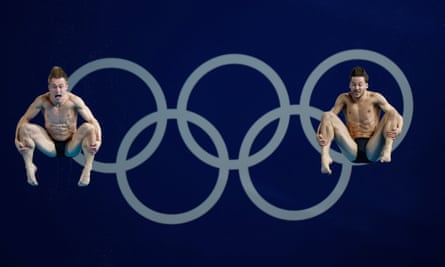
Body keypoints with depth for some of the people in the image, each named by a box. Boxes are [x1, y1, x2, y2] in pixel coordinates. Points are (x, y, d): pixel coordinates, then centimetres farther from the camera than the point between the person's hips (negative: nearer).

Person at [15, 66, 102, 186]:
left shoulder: (74, 101, -17)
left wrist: (98, 141, -36)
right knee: (26, 128, -21)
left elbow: (93, 122, -18)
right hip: (50, 148, 1)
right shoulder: (42, 101, -14)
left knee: (88, 127, -28)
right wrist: (17, 139, -23)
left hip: (71, 148, -1)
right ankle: (29, 167, -6)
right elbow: (24, 119, -6)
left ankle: (87, 169, -21)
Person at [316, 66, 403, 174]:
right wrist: (319, 133, -25)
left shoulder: (375, 98, 2)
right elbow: (326, 119, -3)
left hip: (372, 152, -1)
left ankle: (387, 152, -39)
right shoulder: (344, 98, 6)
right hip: (352, 151, 1)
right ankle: (325, 156, -36)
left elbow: (397, 116, -4)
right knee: (326, 115, -14)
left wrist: (398, 129, -27)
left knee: (391, 114, -16)